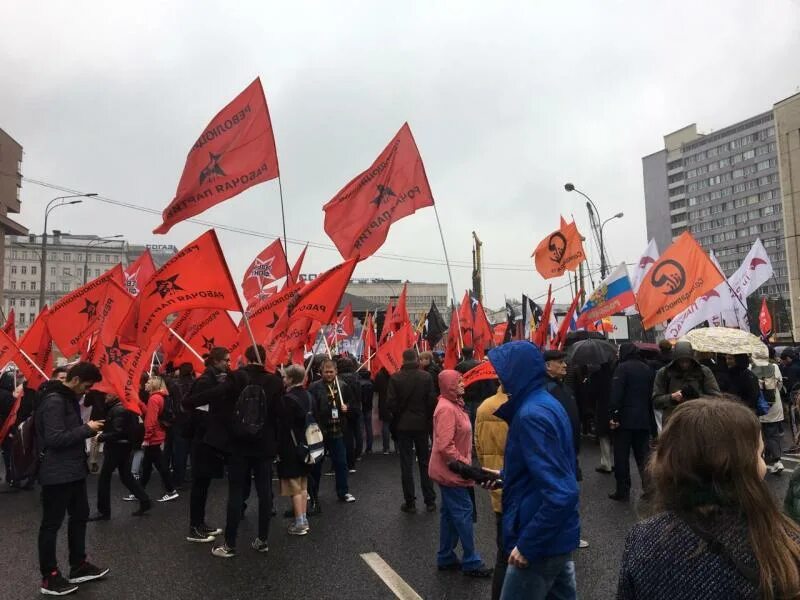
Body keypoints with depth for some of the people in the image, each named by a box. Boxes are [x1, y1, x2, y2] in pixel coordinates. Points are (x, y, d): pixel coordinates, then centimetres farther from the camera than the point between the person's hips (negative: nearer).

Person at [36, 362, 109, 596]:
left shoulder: (69, 399, 11)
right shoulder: (54, 401, -19)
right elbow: (54, 439, -25)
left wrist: (88, 430, 2)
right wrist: (87, 429, -18)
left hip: (74, 471, 10)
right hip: (57, 474, -10)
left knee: (80, 516, 17)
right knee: (51, 524, 4)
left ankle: (78, 567, 30)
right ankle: (49, 578, 16)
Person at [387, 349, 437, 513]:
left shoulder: (395, 378, -9)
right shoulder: (426, 377, -7)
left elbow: (391, 403, -9)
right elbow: (432, 401, -6)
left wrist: (397, 417, 9)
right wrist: (429, 421, 8)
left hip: (403, 425, -1)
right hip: (422, 424, 1)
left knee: (406, 464, 6)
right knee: (425, 463, 11)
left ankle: (410, 502, 10)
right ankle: (430, 501, 16)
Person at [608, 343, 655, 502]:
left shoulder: (622, 367, -10)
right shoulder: (647, 369, 10)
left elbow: (616, 394, -19)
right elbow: (652, 394, 14)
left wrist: (614, 416, -16)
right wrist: (649, 416, 17)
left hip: (625, 419, -6)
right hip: (644, 420, 6)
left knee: (621, 456, 2)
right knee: (643, 455, 12)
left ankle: (622, 490, 6)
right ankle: (648, 487, 8)